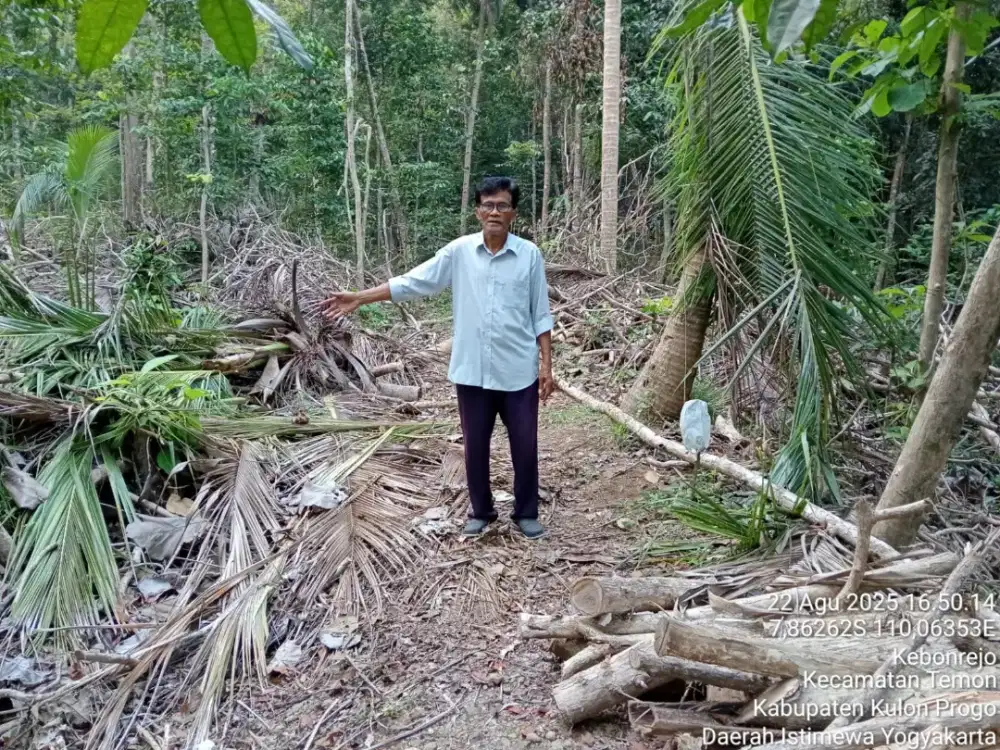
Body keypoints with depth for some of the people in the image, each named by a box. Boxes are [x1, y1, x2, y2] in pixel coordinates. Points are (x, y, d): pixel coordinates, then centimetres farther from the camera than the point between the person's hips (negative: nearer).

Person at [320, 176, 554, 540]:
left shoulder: (530, 255, -3)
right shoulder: (459, 251, -1)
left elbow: (540, 316, 2)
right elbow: (412, 283, 0)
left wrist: (546, 364, -2)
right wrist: (358, 298, -5)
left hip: (518, 371, -1)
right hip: (472, 370, 1)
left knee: (524, 445, 7)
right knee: (475, 446, 11)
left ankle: (526, 513, 26)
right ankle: (481, 511, 31)